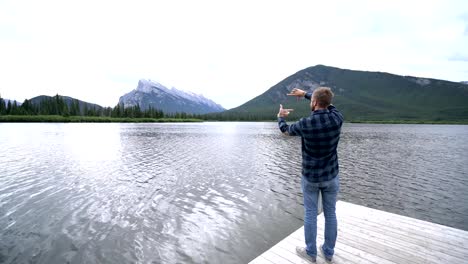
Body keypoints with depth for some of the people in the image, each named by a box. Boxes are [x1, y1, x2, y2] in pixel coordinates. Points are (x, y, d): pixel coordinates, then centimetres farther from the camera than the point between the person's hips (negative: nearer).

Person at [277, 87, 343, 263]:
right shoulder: (337, 118, -12)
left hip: (310, 177, -3)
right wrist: (305, 94, 19)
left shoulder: (305, 124, -22)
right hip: (331, 176, 3)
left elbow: (285, 130, 0)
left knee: (310, 214, 12)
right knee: (330, 214, 16)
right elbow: (328, 105, 12)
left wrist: (281, 117, 22)